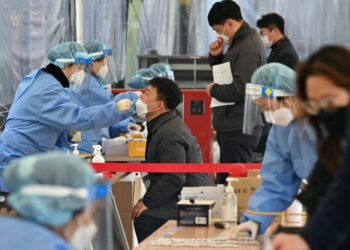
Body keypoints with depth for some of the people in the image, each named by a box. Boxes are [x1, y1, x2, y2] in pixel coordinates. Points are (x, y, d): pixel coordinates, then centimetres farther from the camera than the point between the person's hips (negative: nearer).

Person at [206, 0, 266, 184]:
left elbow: (240, 90, -25)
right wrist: (215, 56, 8)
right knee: (225, 182, 15)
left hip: (238, 129, -11)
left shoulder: (248, 48, -17)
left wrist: (214, 90, -9)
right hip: (232, 127, 11)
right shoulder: (241, 42, 16)